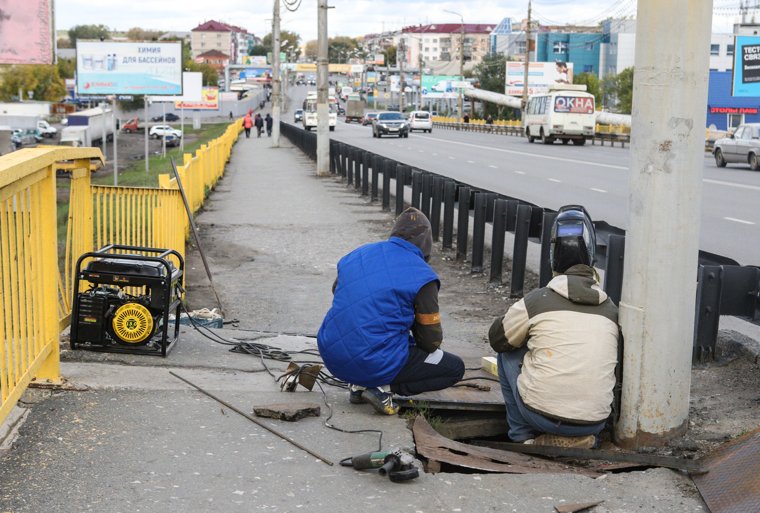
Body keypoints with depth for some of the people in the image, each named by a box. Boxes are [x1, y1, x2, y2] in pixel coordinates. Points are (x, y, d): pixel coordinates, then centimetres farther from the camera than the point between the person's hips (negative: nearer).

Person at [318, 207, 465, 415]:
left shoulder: (358, 255, 10)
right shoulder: (422, 276, -7)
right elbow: (431, 340, -2)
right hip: (376, 362, -7)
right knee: (455, 368, 9)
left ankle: (359, 385, 14)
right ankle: (385, 388, -6)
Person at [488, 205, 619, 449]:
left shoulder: (537, 300, -7)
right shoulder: (610, 309, 3)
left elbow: (498, 339, 7)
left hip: (542, 415, -4)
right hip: (595, 422, 4)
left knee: (508, 353, 19)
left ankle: (523, 436, 18)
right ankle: (583, 437, 17)